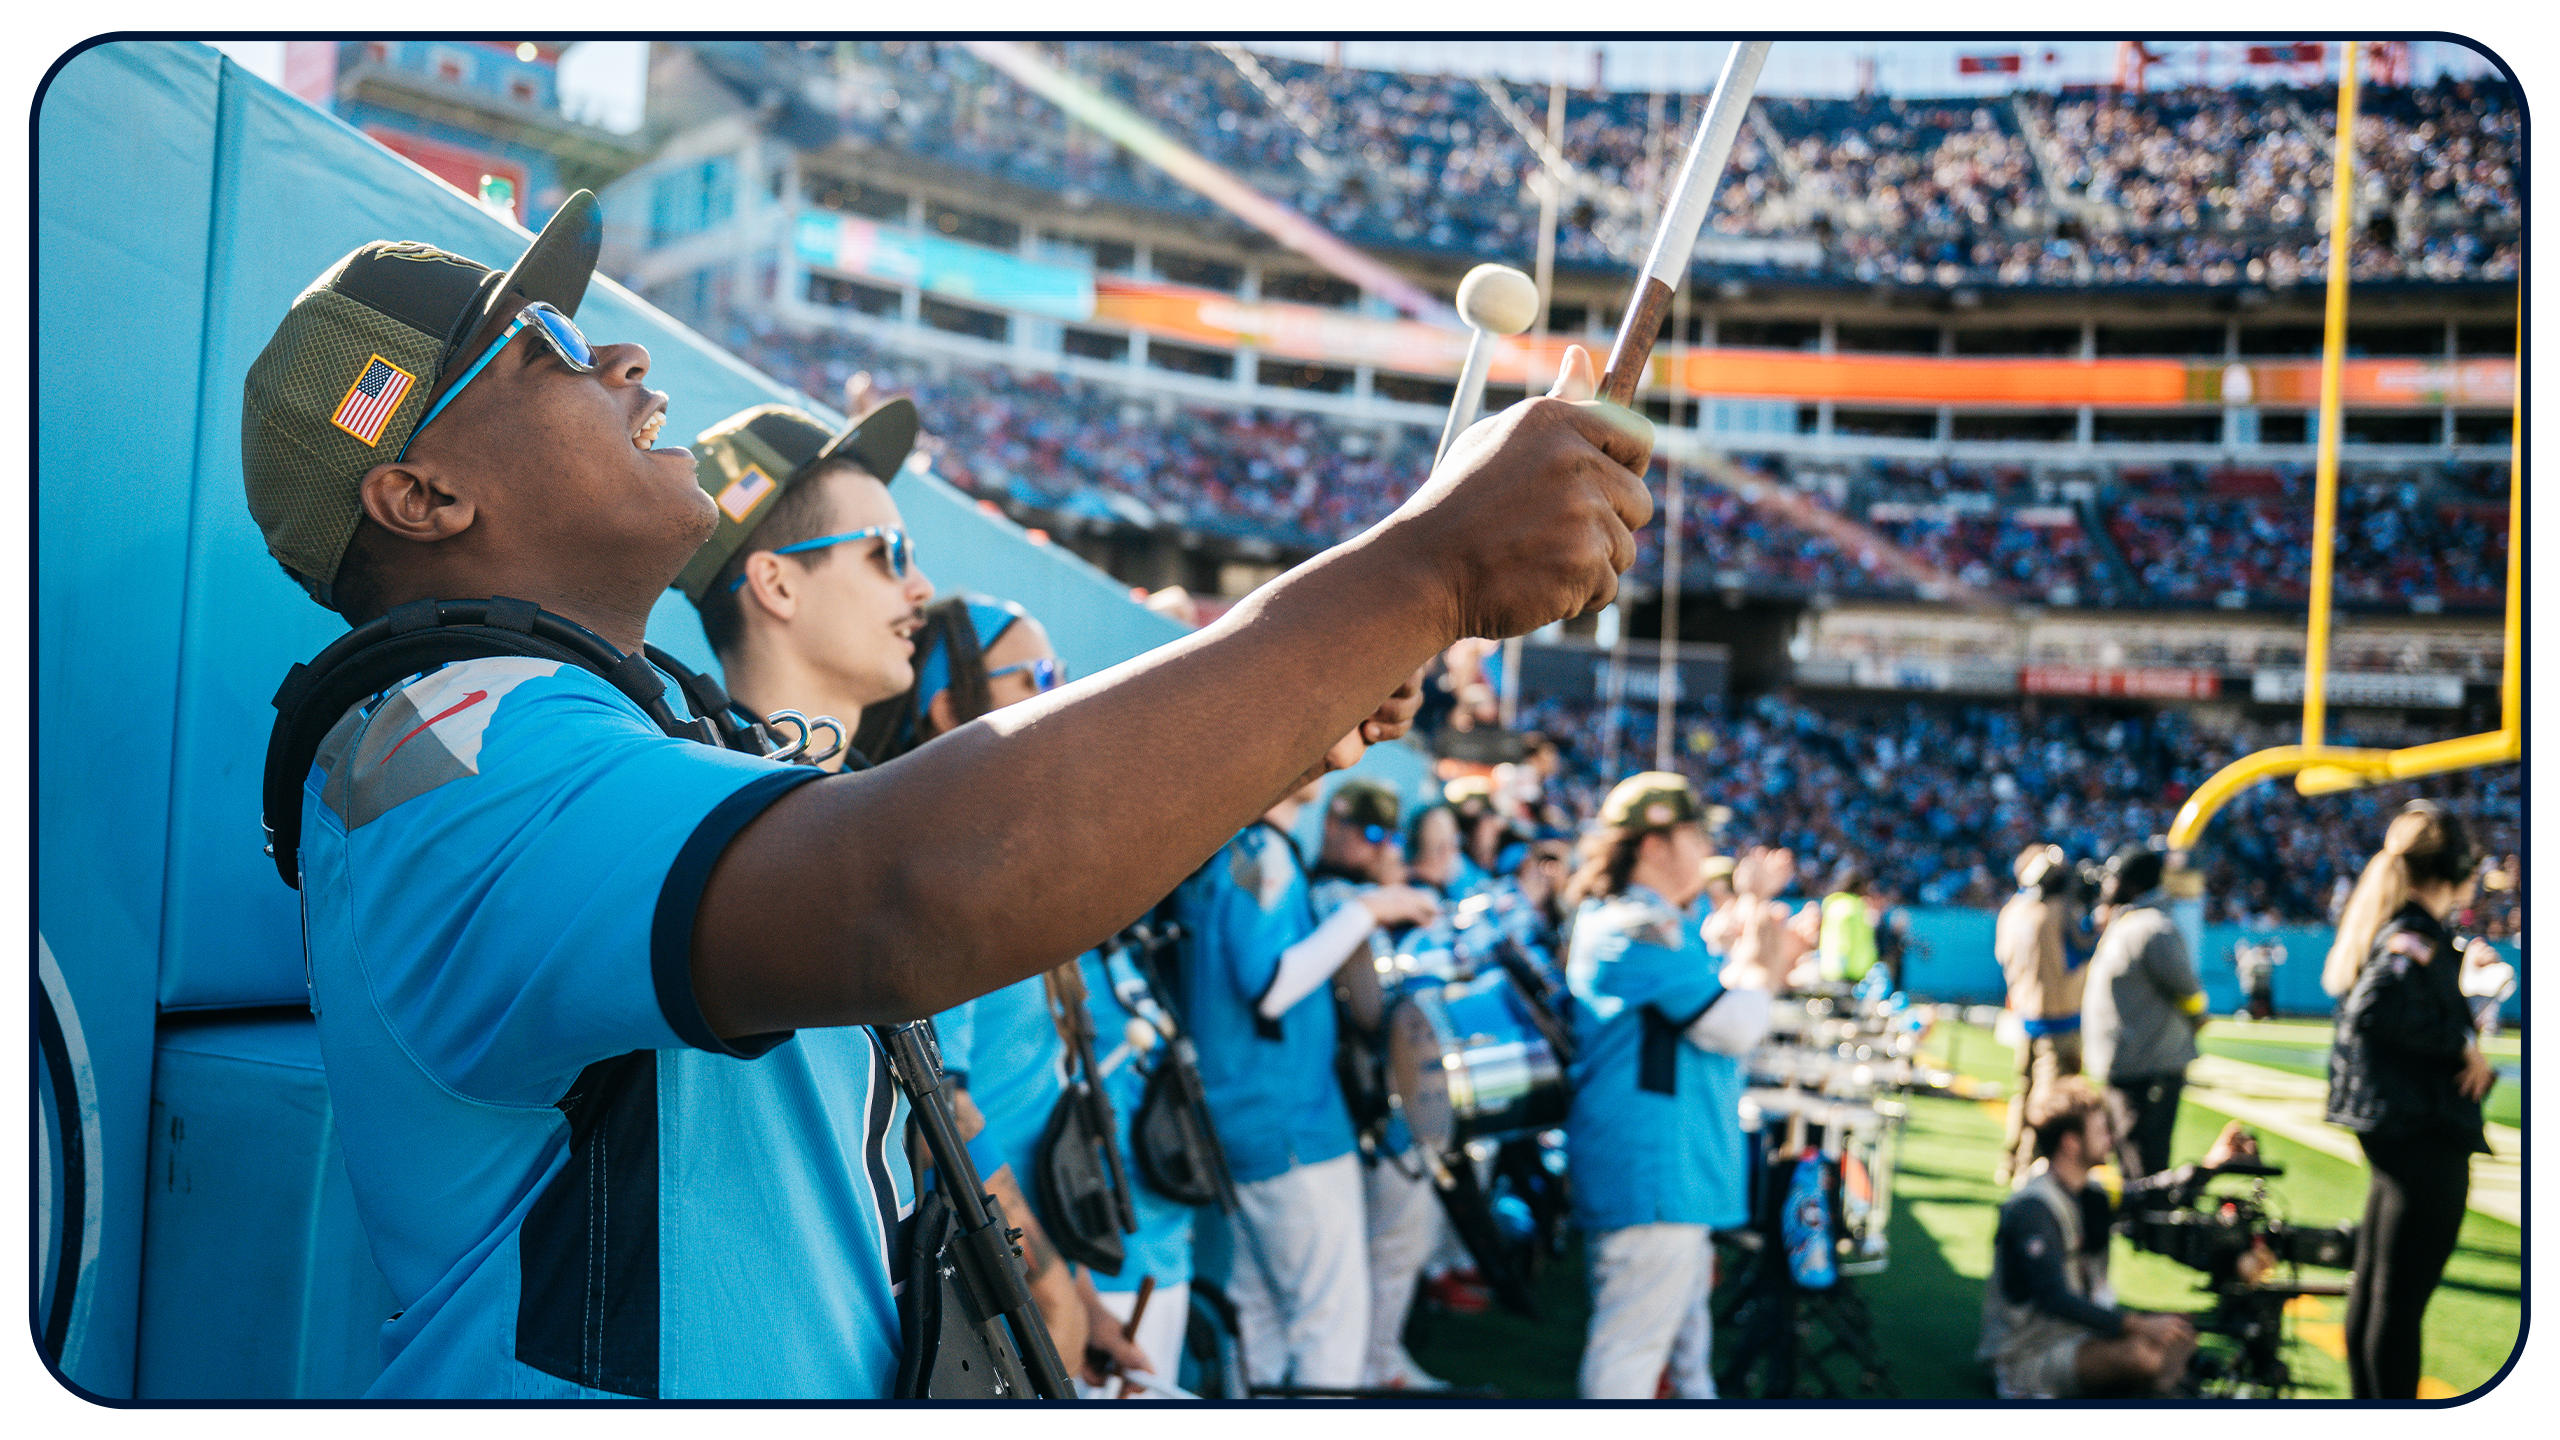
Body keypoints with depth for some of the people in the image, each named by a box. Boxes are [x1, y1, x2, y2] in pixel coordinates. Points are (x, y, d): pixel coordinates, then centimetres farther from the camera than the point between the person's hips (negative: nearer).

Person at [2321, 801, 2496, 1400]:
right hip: (2424, 1132, -10)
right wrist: (2463, 1044, -21)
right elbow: (2374, 1008, -32)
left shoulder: (2389, 925, 13)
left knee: (2371, 1292, 17)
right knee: (2399, 1302, -5)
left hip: (2393, 1130, 10)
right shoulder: (2415, 934, -16)